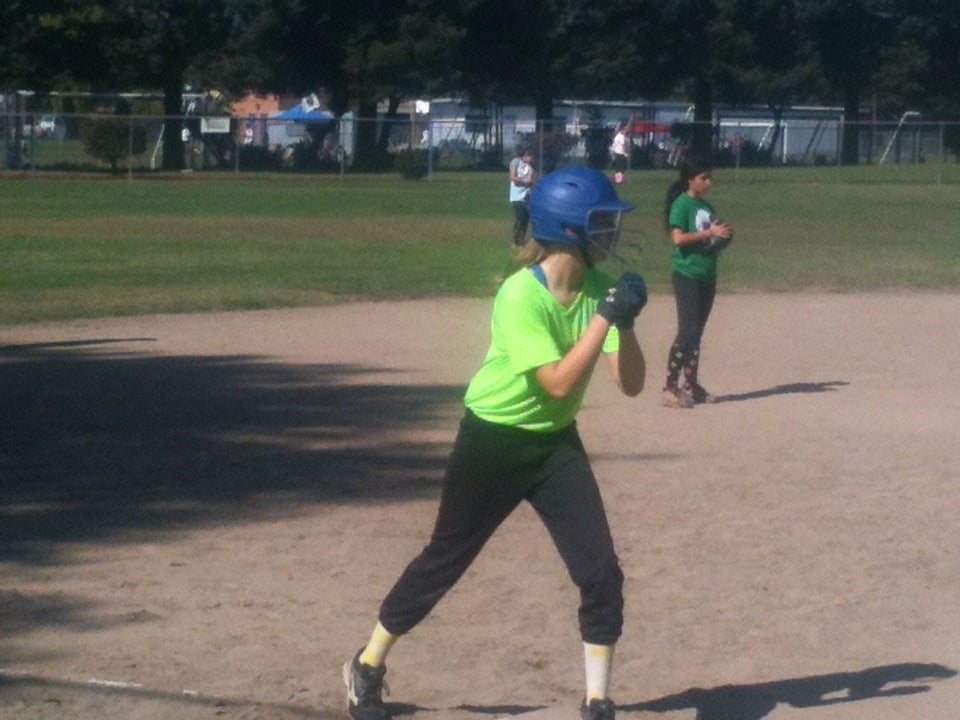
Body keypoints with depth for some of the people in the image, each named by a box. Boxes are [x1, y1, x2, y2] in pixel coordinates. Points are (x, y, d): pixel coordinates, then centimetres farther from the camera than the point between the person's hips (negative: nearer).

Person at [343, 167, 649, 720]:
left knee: (602, 571, -5)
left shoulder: (598, 288, -6)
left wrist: (624, 323, -24)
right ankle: (368, 667, 28)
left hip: (556, 443, 5)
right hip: (493, 441, -5)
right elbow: (559, 383, -29)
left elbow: (631, 384, -9)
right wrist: (604, 317, -31)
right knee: (445, 561, 8)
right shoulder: (520, 295, -24)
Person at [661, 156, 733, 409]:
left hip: (707, 277, 8)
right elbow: (679, 238, -19)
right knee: (687, 331, -13)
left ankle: (691, 385, 18)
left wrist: (723, 237, 2)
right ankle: (670, 388, -11)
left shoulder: (707, 207, 16)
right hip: (687, 276, -8)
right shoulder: (681, 205, -8)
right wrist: (710, 232, -20)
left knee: (696, 332, 12)